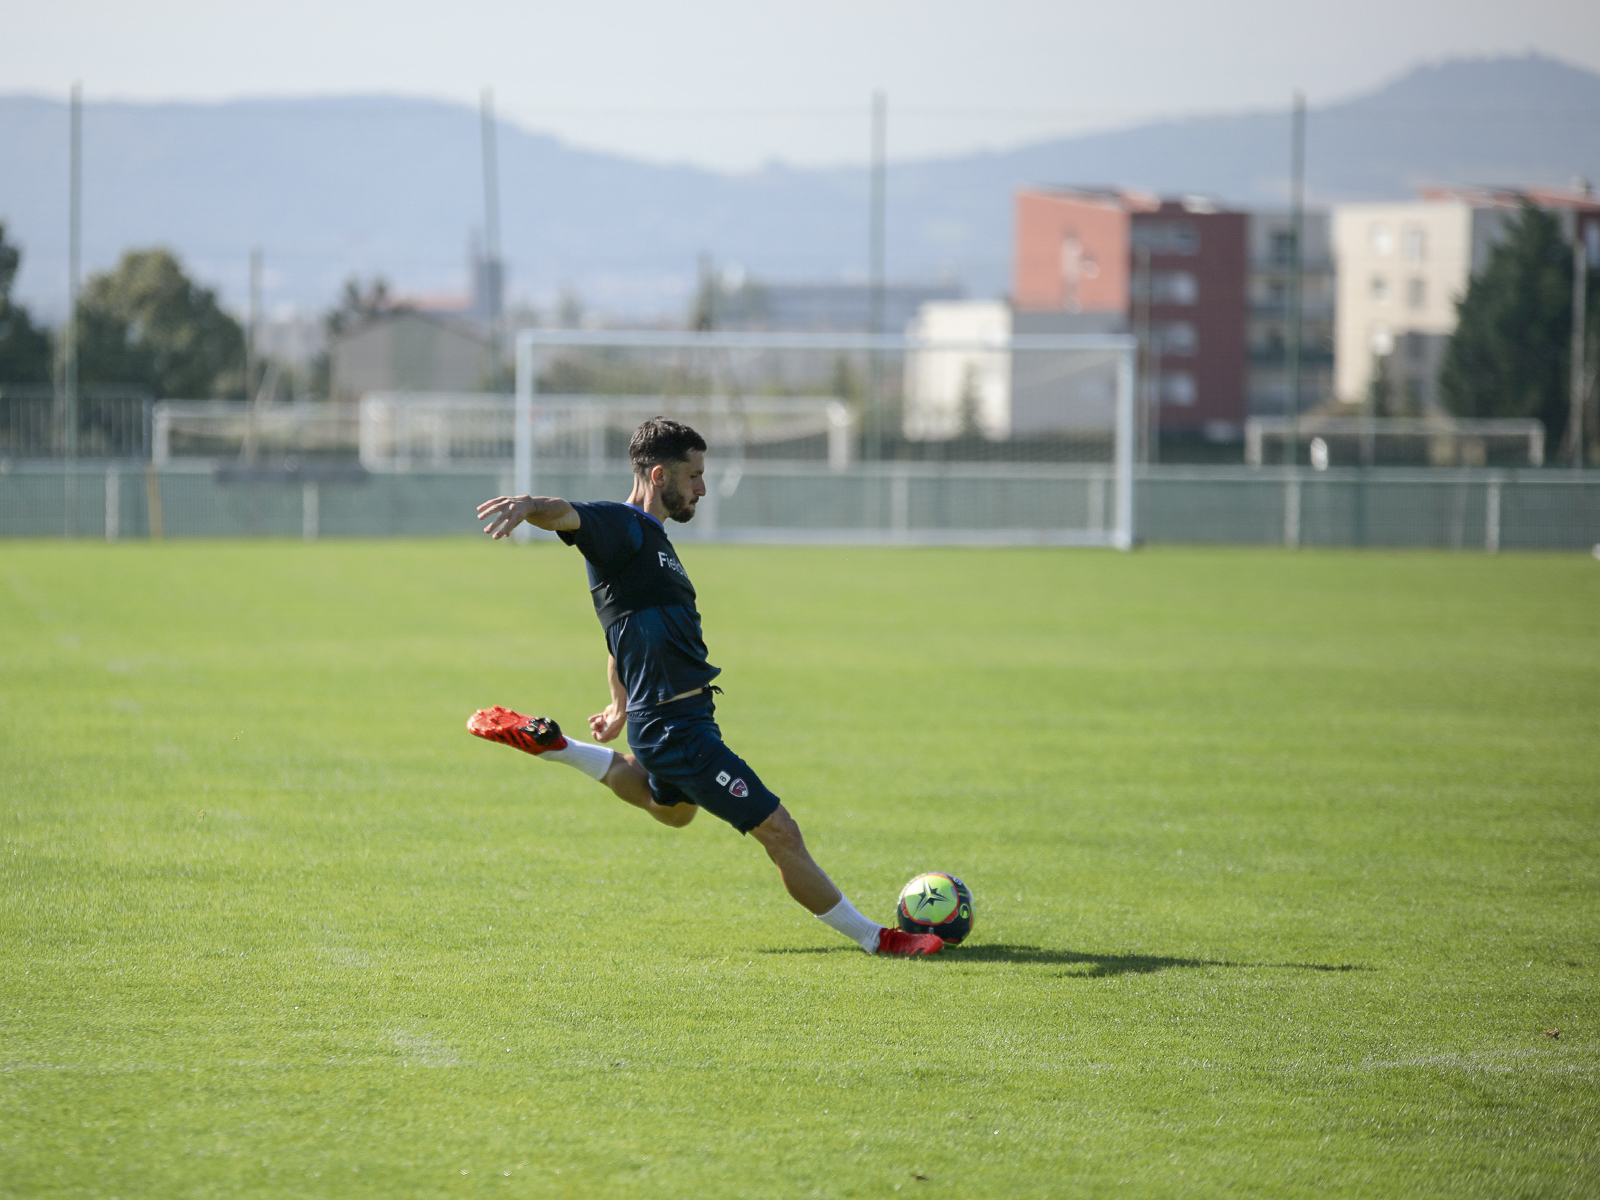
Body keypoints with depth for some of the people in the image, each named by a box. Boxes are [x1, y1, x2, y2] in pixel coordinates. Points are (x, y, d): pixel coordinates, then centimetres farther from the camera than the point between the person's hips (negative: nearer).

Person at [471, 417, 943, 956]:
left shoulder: (652, 541, 15)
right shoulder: (620, 527, -15)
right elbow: (566, 515, -35)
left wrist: (621, 705, 37)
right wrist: (531, 504, -58)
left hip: (667, 719, 11)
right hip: (675, 728, -11)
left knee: (673, 810, 40)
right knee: (779, 832, -7)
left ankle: (548, 744, 33)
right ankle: (872, 937, 0)